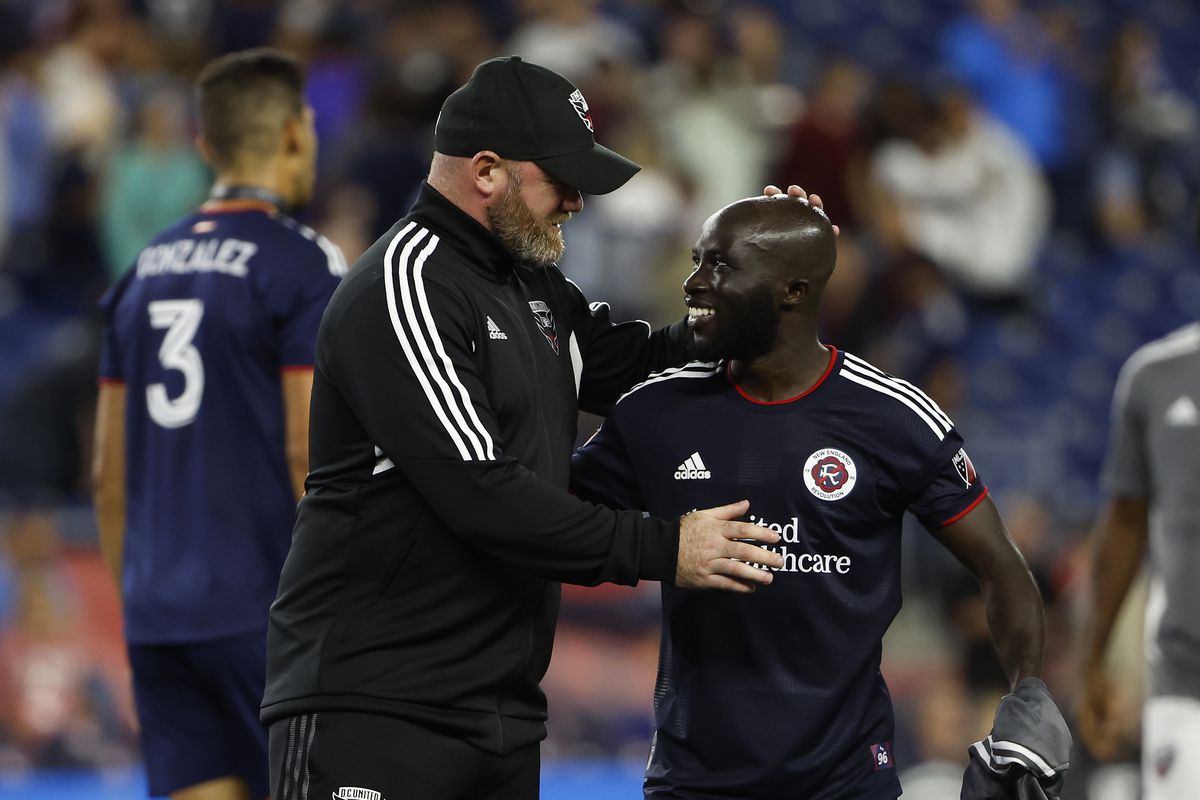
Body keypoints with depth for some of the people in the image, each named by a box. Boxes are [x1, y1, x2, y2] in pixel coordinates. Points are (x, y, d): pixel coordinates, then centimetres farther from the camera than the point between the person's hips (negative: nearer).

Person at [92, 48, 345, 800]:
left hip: (157, 616, 6)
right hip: (266, 610, -6)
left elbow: (109, 471, 14)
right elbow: (311, 451, -13)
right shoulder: (301, 263, -7)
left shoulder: (147, 269, 13)